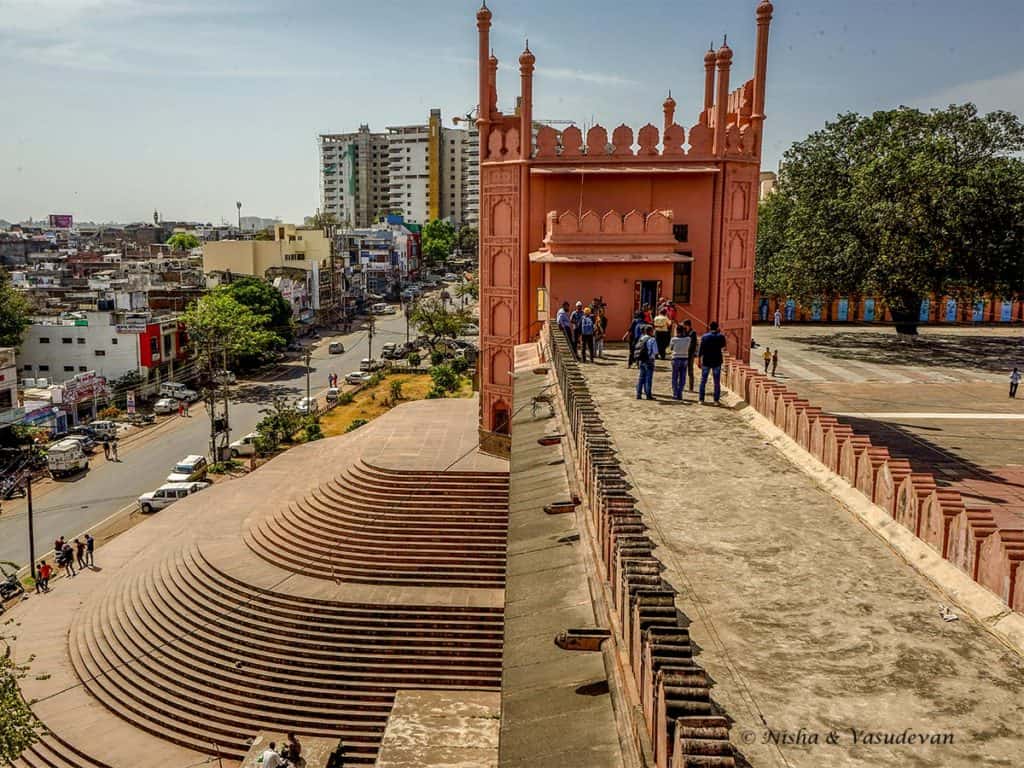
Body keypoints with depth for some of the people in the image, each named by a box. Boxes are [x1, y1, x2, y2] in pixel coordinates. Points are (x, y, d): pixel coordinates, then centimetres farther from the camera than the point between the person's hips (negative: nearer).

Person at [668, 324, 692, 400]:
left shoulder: (674, 339, -10)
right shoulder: (688, 339, -4)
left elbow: (670, 349, 3)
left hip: (676, 359, -2)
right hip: (684, 359, 2)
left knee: (675, 378, 8)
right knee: (682, 378, 9)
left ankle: (675, 394, 6)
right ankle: (680, 394, 8)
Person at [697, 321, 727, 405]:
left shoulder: (704, 336, -4)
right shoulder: (721, 337, -1)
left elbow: (701, 349, -7)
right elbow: (723, 346, 17)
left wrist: (699, 360, -3)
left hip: (706, 361, 0)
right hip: (717, 362, 0)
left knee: (703, 381, 8)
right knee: (717, 382, 5)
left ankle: (701, 399, 6)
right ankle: (716, 400, 4)